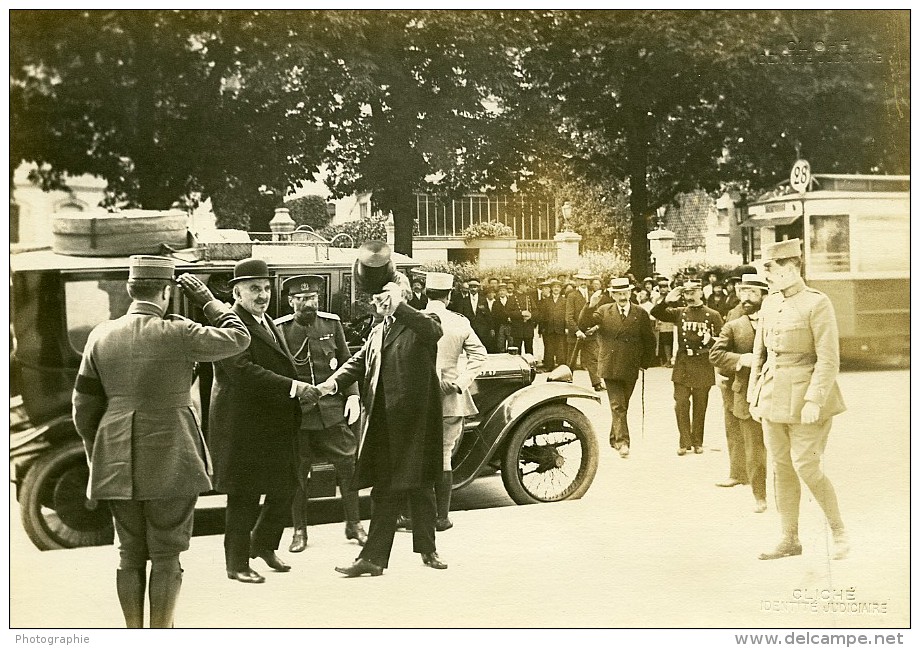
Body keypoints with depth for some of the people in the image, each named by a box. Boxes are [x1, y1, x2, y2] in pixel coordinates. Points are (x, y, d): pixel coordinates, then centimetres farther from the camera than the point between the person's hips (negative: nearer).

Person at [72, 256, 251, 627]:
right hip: (170, 459, -4)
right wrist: (208, 301, 11)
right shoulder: (178, 334, -12)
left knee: (131, 554, 14)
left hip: (118, 462, 5)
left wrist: (97, 455, 19)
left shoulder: (101, 336, 2)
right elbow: (238, 338, 1)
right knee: (166, 556, 4)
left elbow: (84, 406, 7)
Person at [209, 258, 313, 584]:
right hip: (244, 427, -9)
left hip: (276, 426, 9)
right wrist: (294, 387, -27)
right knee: (244, 496, 2)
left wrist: (303, 389, 6)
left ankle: (263, 544, 35)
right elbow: (242, 371, -25)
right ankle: (237, 563, 16)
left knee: (285, 488, 13)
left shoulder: (269, 324, 16)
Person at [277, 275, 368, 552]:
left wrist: (353, 395, 1)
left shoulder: (332, 323, 5)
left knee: (348, 467, 4)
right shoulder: (280, 329, -2)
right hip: (297, 412, -2)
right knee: (298, 473, 7)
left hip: (333, 408, 2)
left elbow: (347, 363, 11)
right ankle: (299, 530, 21)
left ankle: (353, 523, 20)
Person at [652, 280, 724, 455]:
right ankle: (685, 442, 8)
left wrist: (711, 340, -16)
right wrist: (667, 301, -16)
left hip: (703, 367, -1)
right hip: (682, 366, 1)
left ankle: (697, 442, 19)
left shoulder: (713, 315, 2)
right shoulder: (679, 313, 6)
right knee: (681, 404, -3)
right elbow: (655, 313, -1)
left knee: (700, 406, 7)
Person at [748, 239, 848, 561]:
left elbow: (829, 359, -15)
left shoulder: (817, 303, -11)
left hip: (806, 396, -7)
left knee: (805, 466, -7)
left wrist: (814, 401, -21)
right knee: (781, 467, 9)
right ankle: (790, 540, 19)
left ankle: (839, 532, 14)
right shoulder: (769, 303, 9)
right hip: (773, 396, 7)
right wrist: (753, 396, 11)